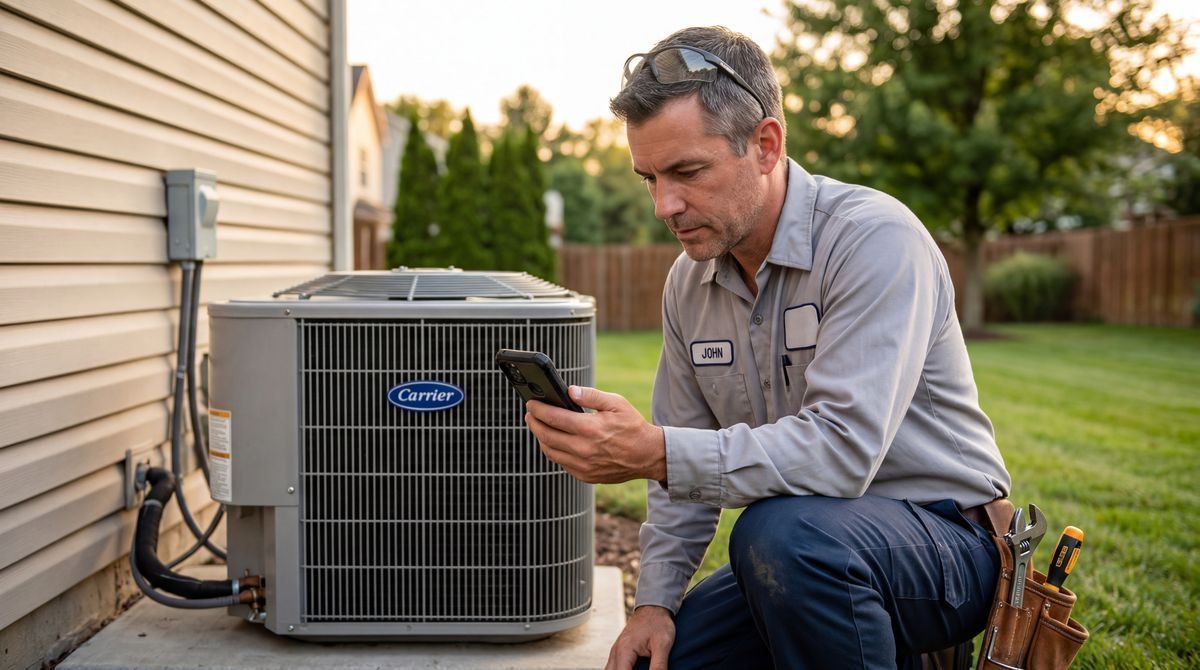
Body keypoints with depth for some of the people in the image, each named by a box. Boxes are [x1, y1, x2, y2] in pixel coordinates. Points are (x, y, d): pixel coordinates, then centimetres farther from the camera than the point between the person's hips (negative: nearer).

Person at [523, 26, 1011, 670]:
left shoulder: (873, 239, -19)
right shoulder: (689, 283, 4)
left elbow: (842, 448, -30)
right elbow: (691, 460, 11)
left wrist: (654, 454, -37)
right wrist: (655, 602, 0)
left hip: (943, 535, -7)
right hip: (796, 549, 7)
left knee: (783, 530, -36)